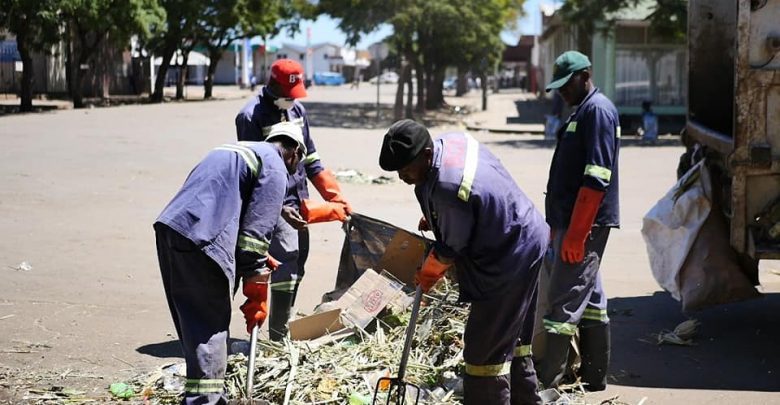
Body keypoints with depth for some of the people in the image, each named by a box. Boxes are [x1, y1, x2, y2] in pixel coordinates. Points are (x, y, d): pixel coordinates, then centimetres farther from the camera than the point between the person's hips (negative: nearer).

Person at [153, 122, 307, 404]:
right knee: (210, 327, -5)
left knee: (193, 322, 17)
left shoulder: (235, 150, 29)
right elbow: (257, 230, -6)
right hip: (202, 241, -9)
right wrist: (257, 294, -3)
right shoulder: (274, 167, 2)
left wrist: (258, 260, 32)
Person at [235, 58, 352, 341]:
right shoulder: (251, 116, -11)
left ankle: (284, 329, 20)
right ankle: (278, 336, -12)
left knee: (297, 264, 10)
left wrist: (337, 198, 13)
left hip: (299, 202, 8)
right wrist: (280, 209, -24)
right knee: (286, 260, -16)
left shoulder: (297, 110, 12)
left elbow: (311, 159, 18)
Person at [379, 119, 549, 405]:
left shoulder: (446, 189, -31)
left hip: (509, 260, -11)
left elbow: (452, 248, -17)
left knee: (486, 346, -4)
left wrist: (426, 276, 1)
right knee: (513, 337, 23)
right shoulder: (453, 140, -4)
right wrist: (433, 219, 16)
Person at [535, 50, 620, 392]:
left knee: (564, 303, -8)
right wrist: (560, 227, 22)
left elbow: (596, 178, -21)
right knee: (589, 299, 14)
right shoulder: (583, 111, 18)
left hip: (583, 225, -10)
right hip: (571, 223, 10)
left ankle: (547, 381, -6)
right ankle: (594, 376, 23)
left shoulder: (598, 110, -13)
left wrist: (575, 233, -24)